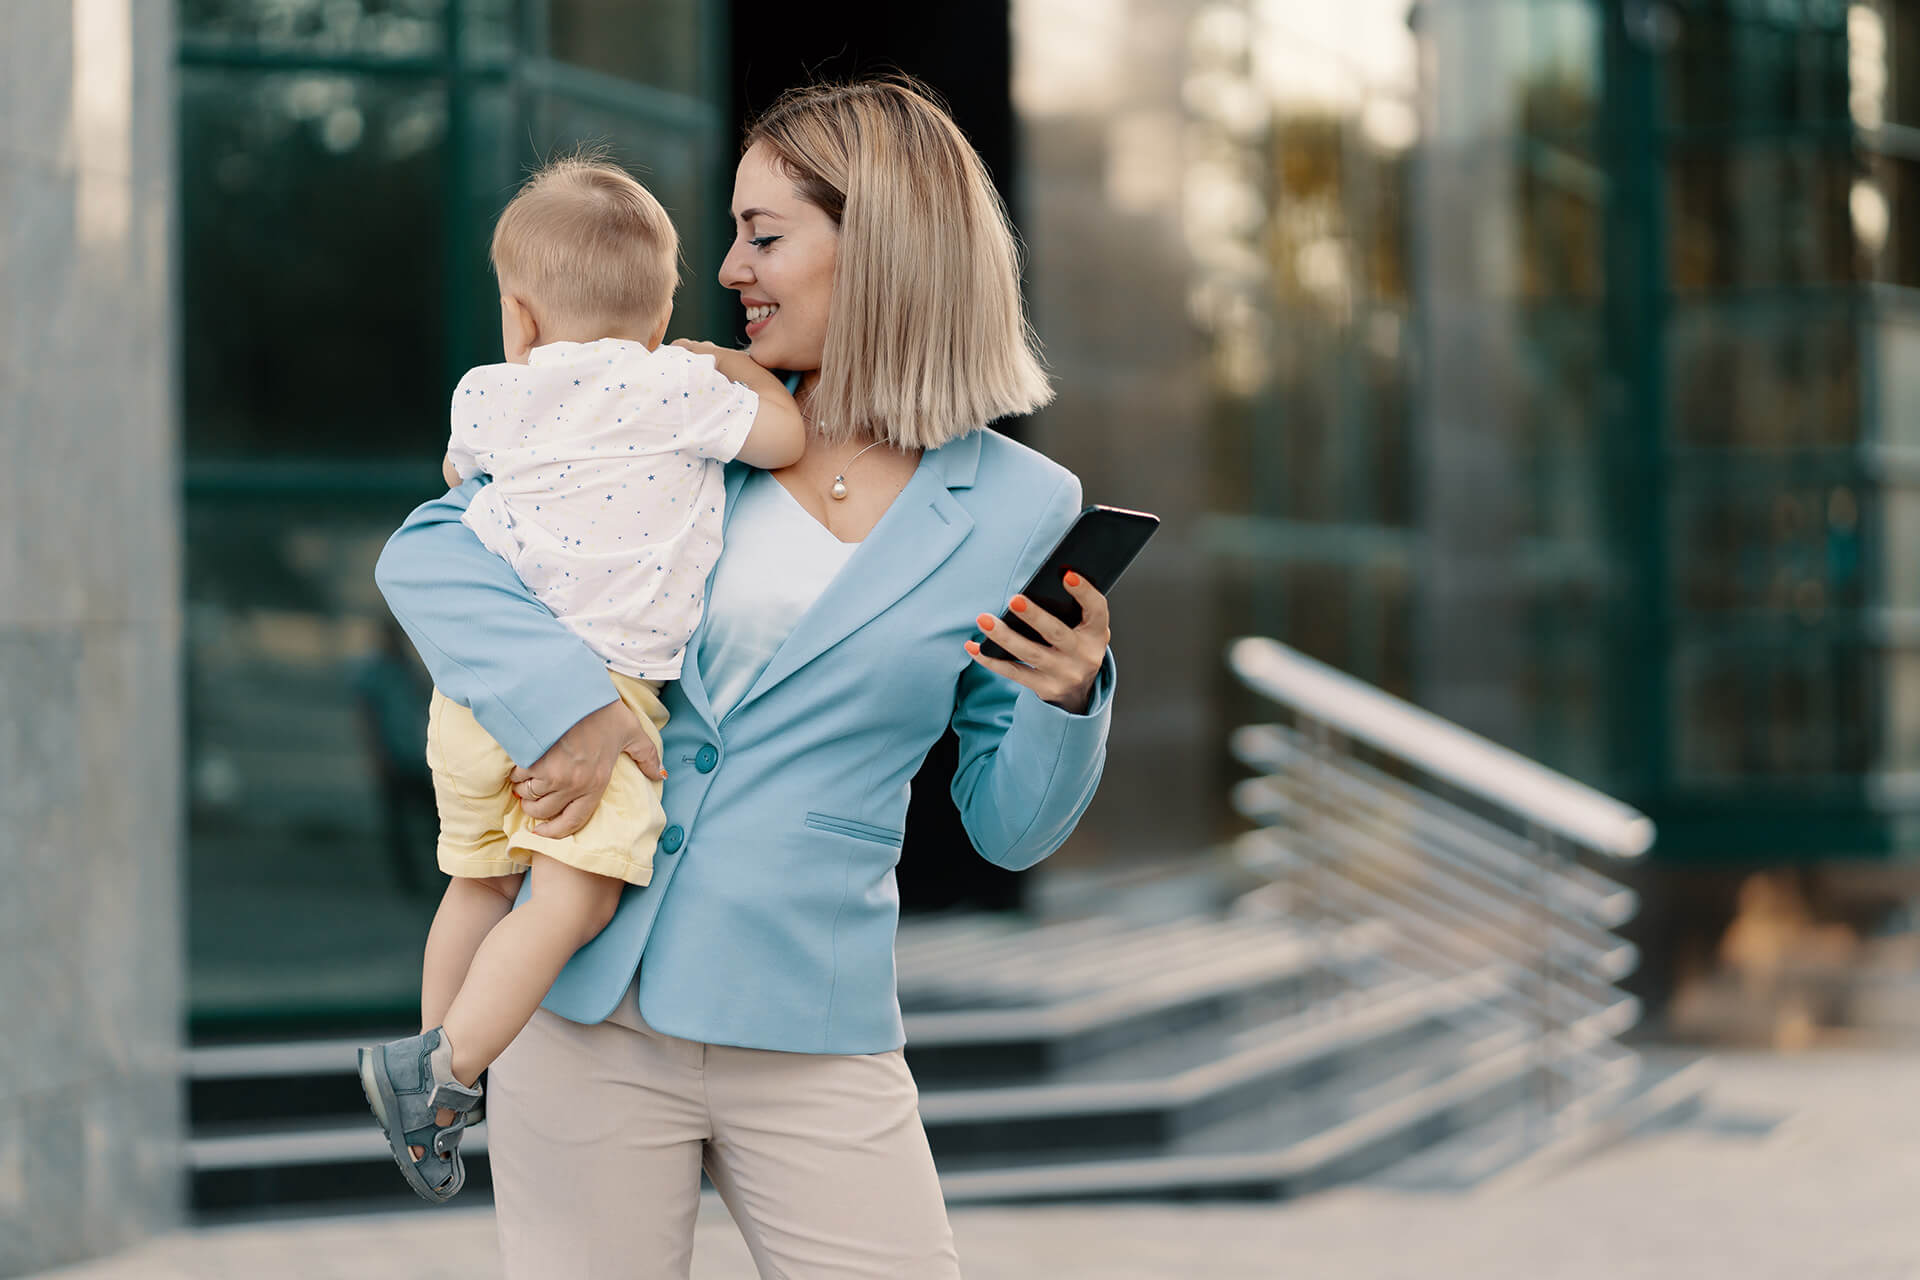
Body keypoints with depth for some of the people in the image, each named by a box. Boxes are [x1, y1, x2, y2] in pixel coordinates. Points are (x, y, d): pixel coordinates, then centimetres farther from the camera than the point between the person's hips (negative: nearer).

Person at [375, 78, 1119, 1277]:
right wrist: (566, 697, -13)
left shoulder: (1019, 509, 1)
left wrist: (1068, 700, -14)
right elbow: (427, 552, 2)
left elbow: (1010, 827, 6)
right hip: (590, 1009, 1)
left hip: (813, 1033, -1)